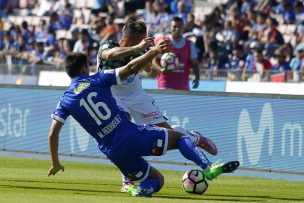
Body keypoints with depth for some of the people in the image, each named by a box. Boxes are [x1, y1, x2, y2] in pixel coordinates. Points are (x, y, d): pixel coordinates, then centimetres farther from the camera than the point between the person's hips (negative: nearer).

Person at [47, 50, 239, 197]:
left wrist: (56, 164, 19)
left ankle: (139, 188, -14)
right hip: (133, 135, -4)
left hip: (114, 152, 4)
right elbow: (130, 69, -7)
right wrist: (155, 51, -4)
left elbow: (53, 134, 7)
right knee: (179, 137, 12)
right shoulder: (97, 80, 1)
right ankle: (208, 167, -16)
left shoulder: (65, 102, 9)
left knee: (157, 179, 22)